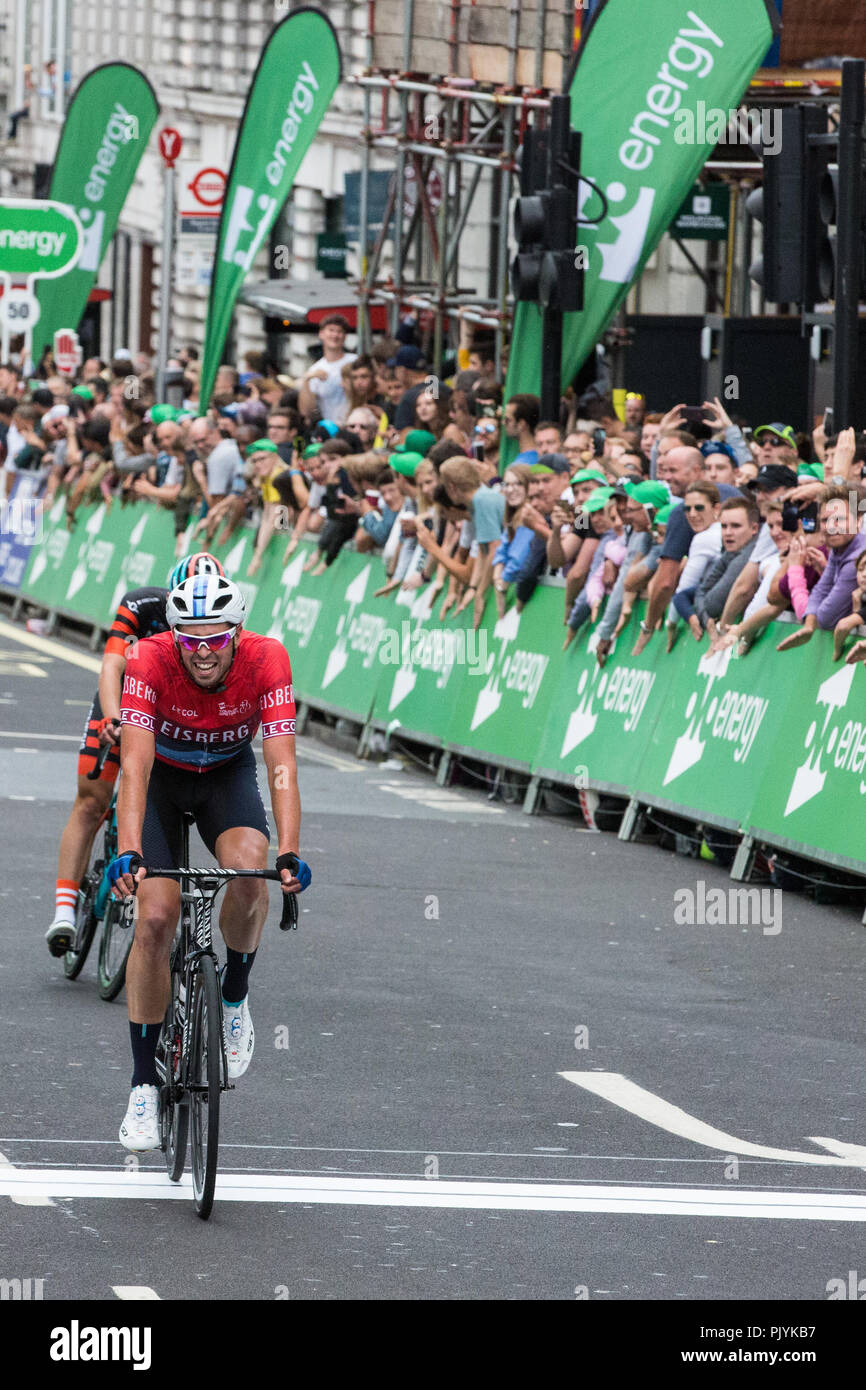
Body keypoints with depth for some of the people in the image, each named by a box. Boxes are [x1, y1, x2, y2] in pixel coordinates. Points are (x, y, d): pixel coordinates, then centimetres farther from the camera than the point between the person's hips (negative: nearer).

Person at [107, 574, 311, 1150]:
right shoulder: (152, 660, -32)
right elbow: (135, 764, -37)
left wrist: (289, 854, -46)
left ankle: (235, 999, -3)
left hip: (229, 773, 0)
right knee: (155, 919, -14)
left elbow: (282, 765, -34)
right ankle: (144, 1086, -3)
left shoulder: (266, 659, -30)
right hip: (163, 776, 0)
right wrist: (128, 853, -50)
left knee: (249, 872, -30)